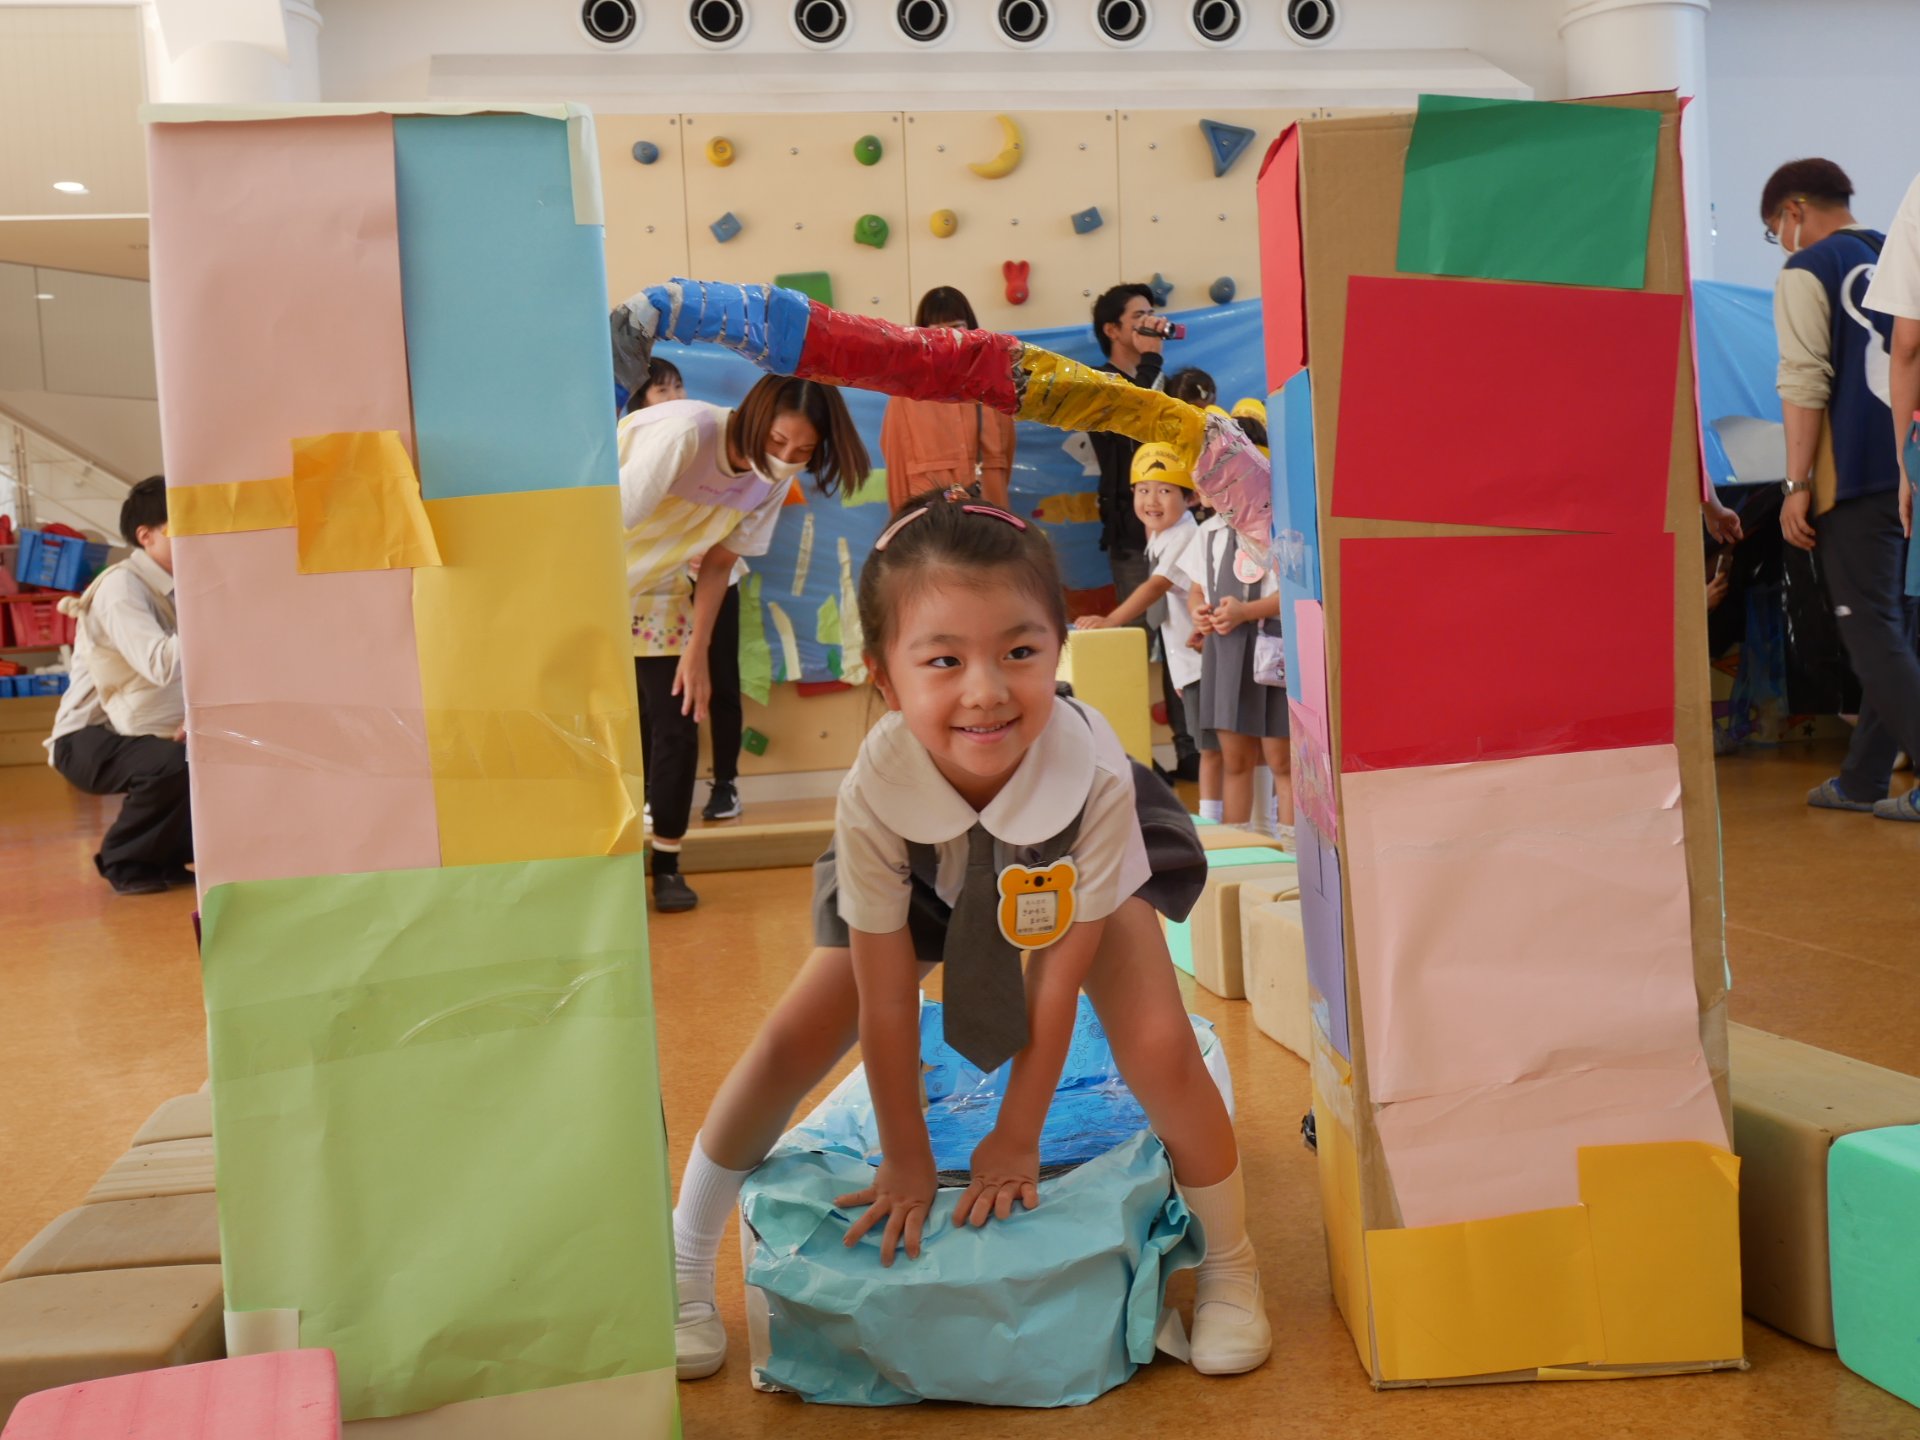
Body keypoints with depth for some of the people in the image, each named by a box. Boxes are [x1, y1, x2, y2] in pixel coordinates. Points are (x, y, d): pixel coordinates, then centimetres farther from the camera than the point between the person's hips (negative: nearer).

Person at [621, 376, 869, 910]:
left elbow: (717, 563, 0)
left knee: (678, 724, 0)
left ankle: (666, 866, 13)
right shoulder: (685, 434, -31)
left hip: (656, 590, 6)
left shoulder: (772, 481, -9)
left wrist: (697, 652, -4)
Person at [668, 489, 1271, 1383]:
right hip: (927, 886, 1)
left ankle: (1229, 1268, 6)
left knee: (1159, 1049, -22)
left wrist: (1018, 1138, -16)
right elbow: (885, 1000, -25)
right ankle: (684, 1269, 16)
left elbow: (1058, 978, -27)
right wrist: (906, 1163, -15)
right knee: (789, 1049, -8)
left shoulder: (1095, 773, -41)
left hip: (1077, 880, -1)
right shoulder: (875, 792, -39)